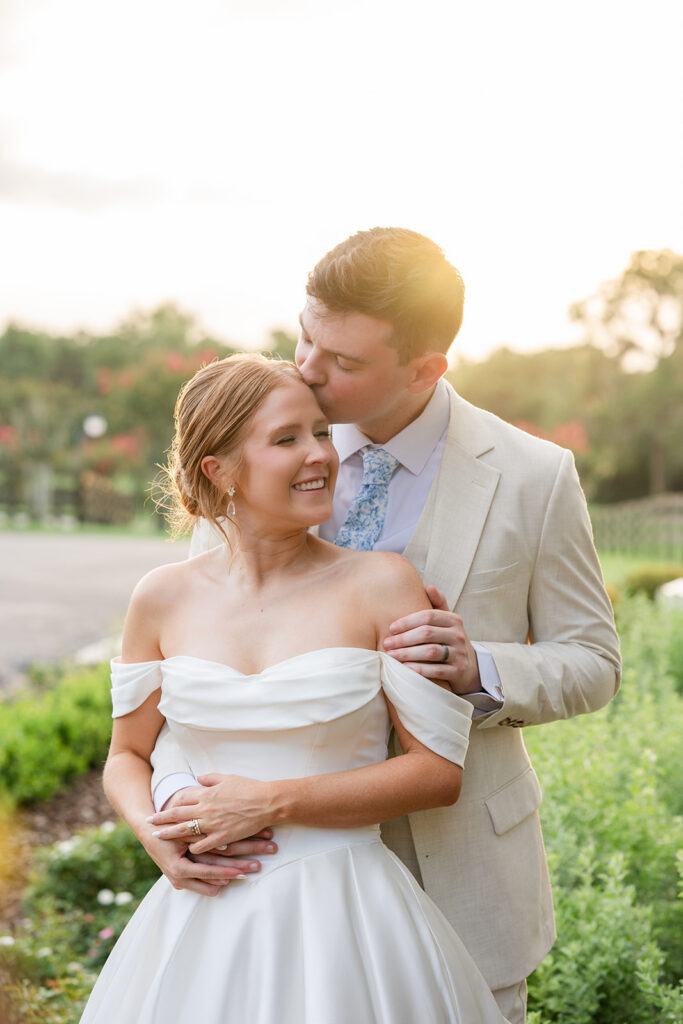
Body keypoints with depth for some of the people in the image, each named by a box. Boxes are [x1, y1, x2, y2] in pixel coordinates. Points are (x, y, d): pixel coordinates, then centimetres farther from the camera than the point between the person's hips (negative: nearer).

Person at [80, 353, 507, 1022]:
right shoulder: (164, 598, 0)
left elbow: (439, 770, -9)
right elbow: (126, 755, 12)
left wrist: (274, 800, -14)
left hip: (344, 921, -2)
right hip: (203, 920, 3)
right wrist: (156, 835, -8)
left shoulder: (381, 585, -8)